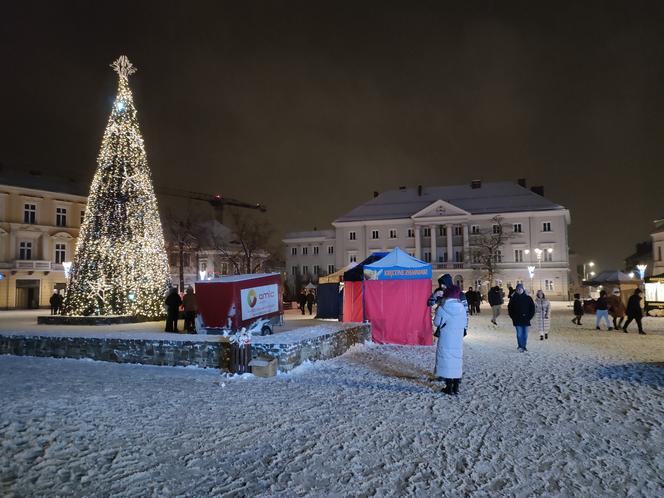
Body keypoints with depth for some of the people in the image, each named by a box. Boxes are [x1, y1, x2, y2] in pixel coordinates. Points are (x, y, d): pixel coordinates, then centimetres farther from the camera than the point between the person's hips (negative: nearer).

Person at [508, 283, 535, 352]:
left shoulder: (528, 298, 1)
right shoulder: (513, 298, 1)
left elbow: (532, 308, 5)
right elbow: (510, 308, 6)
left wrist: (529, 317, -1)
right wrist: (513, 317, -1)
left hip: (526, 320, 1)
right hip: (517, 320, -1)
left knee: (525, 334, 6)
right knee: (519, 334, -6)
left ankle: (524, 347, 16)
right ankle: (520, 346, -1)